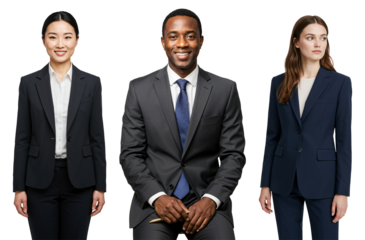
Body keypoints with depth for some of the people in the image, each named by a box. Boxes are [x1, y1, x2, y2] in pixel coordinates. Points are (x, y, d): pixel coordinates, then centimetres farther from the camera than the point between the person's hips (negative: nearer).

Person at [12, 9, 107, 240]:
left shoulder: (91, 82, 1)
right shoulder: (29, 82, 0)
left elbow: (98, 137, 1)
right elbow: (22, 138, 1)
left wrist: (101, 186, -1)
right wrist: (18, 187, -2)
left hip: (79, 180, 0)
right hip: (40, 180, 0)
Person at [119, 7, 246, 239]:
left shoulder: (225, 89, 1)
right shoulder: (139, 88, 2)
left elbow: (234, 154, 1)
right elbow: (130, 154, 1)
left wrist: (211, 199, -13)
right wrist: (157, 197, -13)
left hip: (207, 197, 0)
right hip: (154, 200, 0)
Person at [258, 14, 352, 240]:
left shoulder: (340, 82, -2)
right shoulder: (279, 82, 5)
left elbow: (345, 139, -4)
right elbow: (272, 136, 7)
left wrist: (343, 191, -8)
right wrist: (265, 184, 5)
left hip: (322, 181, -2)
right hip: (284, 182, 3)